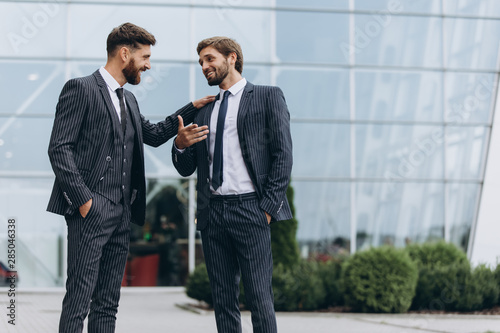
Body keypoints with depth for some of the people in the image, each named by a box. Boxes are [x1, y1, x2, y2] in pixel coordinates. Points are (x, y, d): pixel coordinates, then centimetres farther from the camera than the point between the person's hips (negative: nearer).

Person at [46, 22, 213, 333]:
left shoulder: (128, 99, 20)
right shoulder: (81, 89, -6)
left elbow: (154, 134, 31)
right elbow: (59, 148, -11)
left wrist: (193, 108, 25)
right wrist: (83, 198, -17)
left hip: (122, 213, 9)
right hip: (91, 212, -8)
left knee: (108, 304, 9)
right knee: (79, 299, -11)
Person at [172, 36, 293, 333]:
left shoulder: (268, 97, 5)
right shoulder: (205, 111, 21)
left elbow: (283, 155, -3)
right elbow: (186, 168, 20)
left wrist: (269, 206, -11)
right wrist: (180, 145, -2)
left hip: (250, 209, -5)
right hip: (212, 213, 5)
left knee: (259, 297, -8)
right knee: (223, 300, 5)